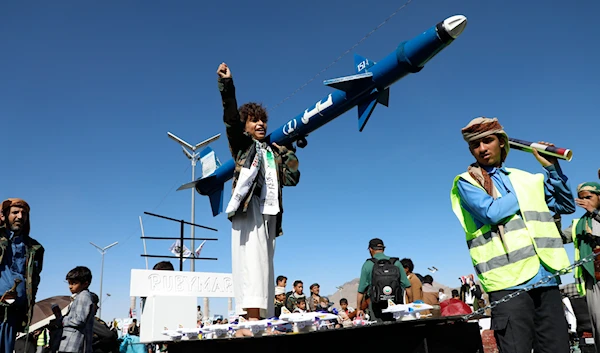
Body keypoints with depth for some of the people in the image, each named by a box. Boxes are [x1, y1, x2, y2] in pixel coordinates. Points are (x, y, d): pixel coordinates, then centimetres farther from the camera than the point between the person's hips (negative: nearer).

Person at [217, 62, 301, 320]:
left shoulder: (275, 151, 23)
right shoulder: (242, 144, 12)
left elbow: (292, 179, 15)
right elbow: (231, 119, -4)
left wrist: (289, 152, 8)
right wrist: (226, 84, -13)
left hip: (269, 212, 5)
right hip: (248, 207, -5)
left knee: (265, 263, 3)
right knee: (252, 259, -17)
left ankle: (263, 317, 4)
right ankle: (252, 316, -22)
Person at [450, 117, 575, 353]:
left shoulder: (527, 179, 19)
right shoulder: (467, 182, 5)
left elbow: (567, 206, 19)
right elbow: (491, 212, -11)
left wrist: (552, 168, 8)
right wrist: (525, 196, 3)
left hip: (546, 279, 5)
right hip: (509, 282, -5)